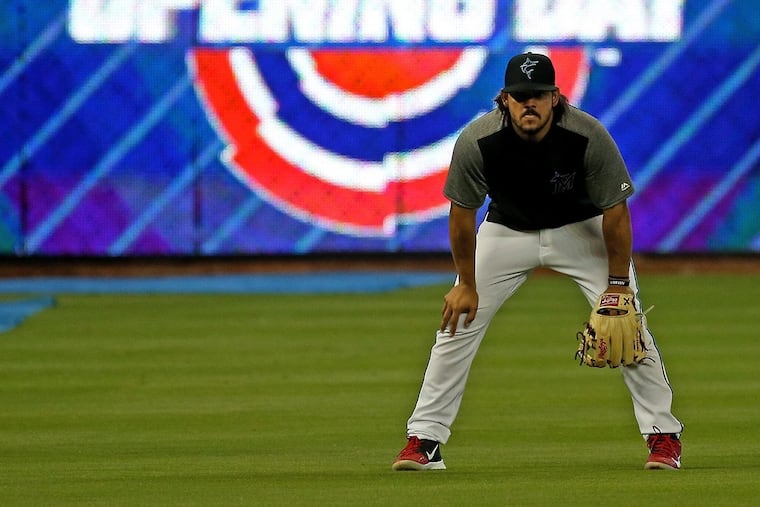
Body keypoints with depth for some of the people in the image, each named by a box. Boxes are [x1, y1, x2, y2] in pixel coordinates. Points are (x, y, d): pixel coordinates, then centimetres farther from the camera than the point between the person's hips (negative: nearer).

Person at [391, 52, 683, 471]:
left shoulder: (589, 137, -31)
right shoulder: (476, 141, -28)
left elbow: (615, 209, -19)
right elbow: (462, 213, -14)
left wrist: (618, 282, -16)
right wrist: (467, 284, -9)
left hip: (582, 230, -1)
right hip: (507, 231, 1)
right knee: (457, 323, -7)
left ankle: (663, 436, 3)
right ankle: (424, 439, 1)